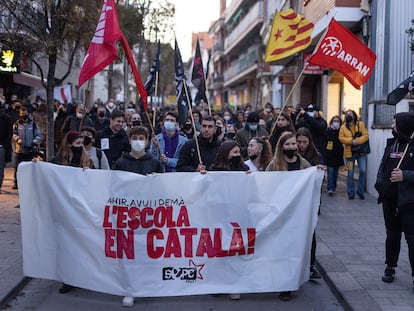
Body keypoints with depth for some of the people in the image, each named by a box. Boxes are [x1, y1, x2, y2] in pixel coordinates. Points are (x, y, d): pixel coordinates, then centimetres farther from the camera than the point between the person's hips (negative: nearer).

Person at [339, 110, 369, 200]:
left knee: (363, 171, -6)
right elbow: (341, 138, -5)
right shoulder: (343, 127, 4)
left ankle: (360, 191, 10)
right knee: (350, 174, 5)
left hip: (361, 152, 0)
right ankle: (351, 193, 14)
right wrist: (351, 140, -19)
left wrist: (358, 141, -21)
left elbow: (366, 135, -5)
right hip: (350, 152, 0)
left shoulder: (360, 124, 3)